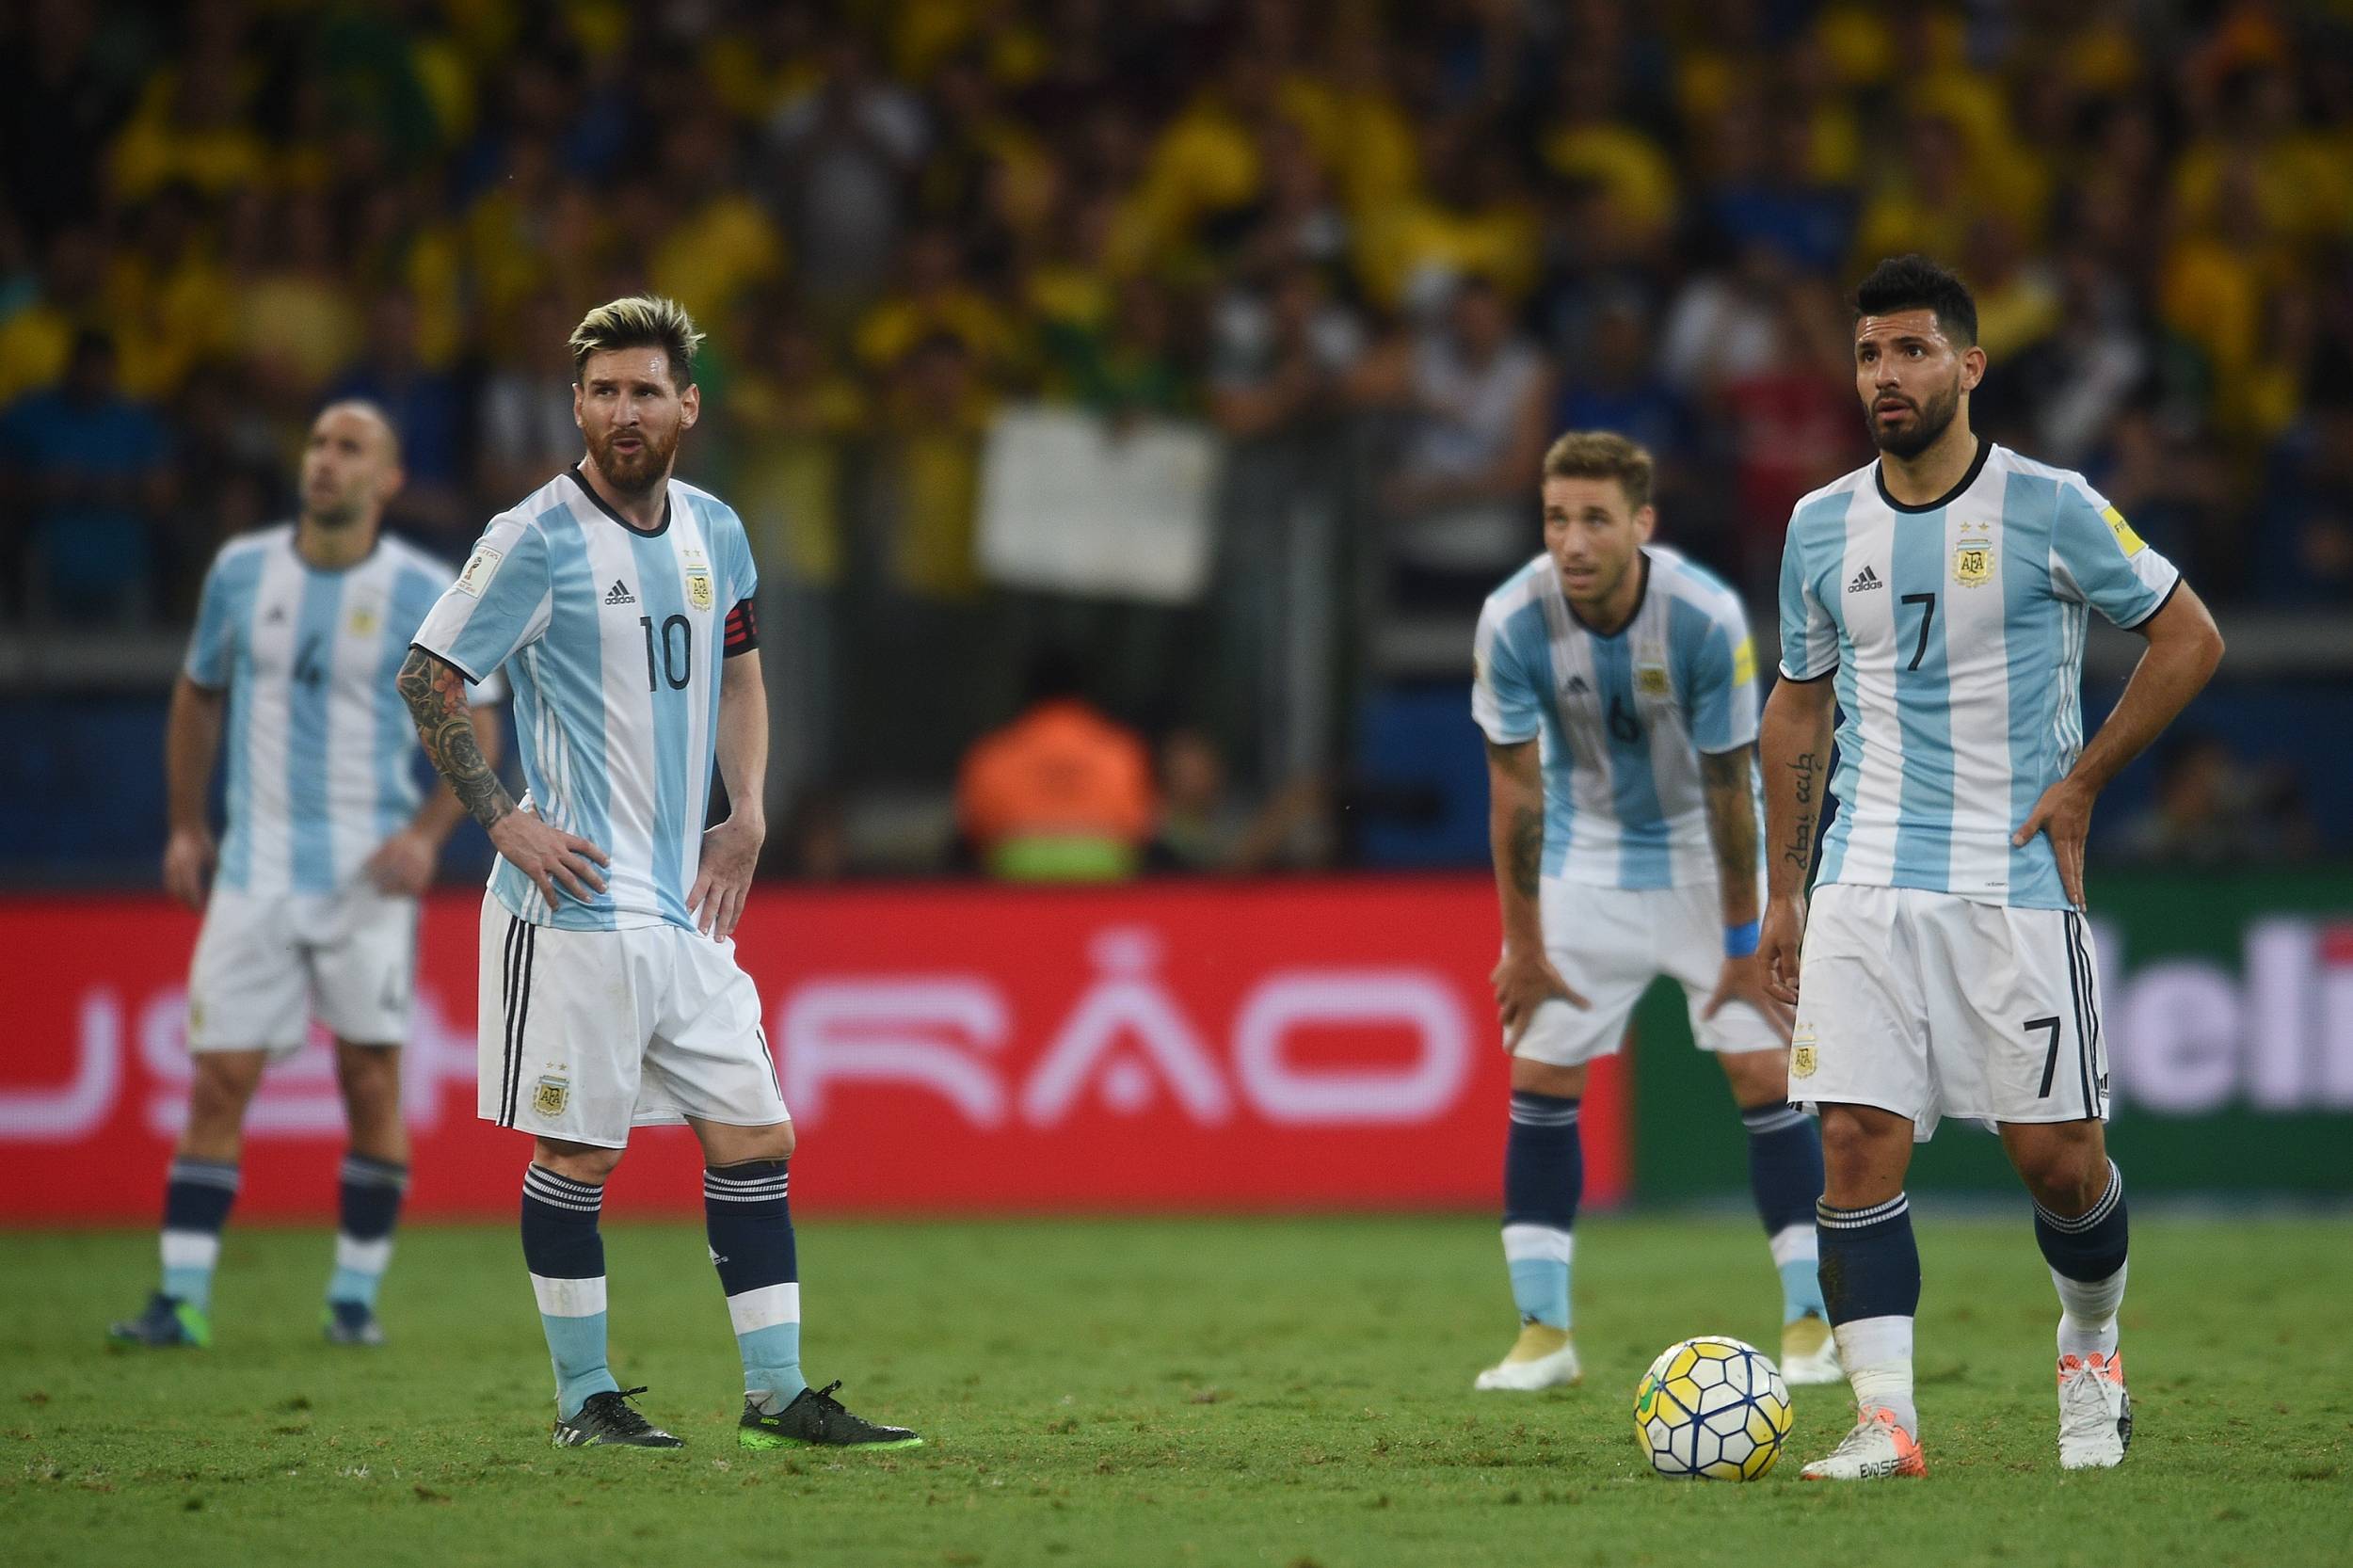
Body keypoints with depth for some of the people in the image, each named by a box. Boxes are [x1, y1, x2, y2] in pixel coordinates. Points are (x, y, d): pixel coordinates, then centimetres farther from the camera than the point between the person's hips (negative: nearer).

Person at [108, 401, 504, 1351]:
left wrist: (427, 832, -11)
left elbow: (476, 730, 3)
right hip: (254, 870, 2)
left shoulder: (425, 594, -4)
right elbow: (198, 696, 18)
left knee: (371, 1083, -2)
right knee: (219, 1078, -3)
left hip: (368, 878, -2)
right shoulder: (241, 572, 4)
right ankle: (183, 1299, -2)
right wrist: (186, 826, 13)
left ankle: (355, 1297, 9)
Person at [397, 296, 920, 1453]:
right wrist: (503, 820, -12)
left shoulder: (715, 533, 11)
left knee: (755, 1139, 4)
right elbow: (425, 678, -7)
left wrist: (746, 816, 13)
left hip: (686, 906, 7)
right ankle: (584, 1400, 7)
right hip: (576, 907, -7)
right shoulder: (536, 540, -9)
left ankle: (777, 1395, 10)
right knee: (575, 1153, -3)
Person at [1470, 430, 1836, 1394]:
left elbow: (1729, 789, -18)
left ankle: (1810, 1321, -1)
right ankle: (1543, 1331, 2)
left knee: (1763, 1070, -8)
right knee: (1539, 1077, -5)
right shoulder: (1513, 621, -21)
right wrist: (1523, 946, -10)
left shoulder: (1706, 618, -26)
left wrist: (1742, 942, -13)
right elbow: (1515, 788, -12)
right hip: (1585, 859, 2)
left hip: (1703, 856, -2)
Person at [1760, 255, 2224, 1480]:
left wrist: (2080, 785, -4)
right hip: (1864, 886, 3)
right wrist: (1782, 892, 12)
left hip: (2016, 882, -3)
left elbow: (2189, 637, 3)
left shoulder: (2051, 508, -5)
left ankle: (2091, 1346, 28)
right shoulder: (1822, 526, 7)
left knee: (2056, 1154, -1)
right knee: (1857, 1140, -10)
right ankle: (1883, 1420, -10)